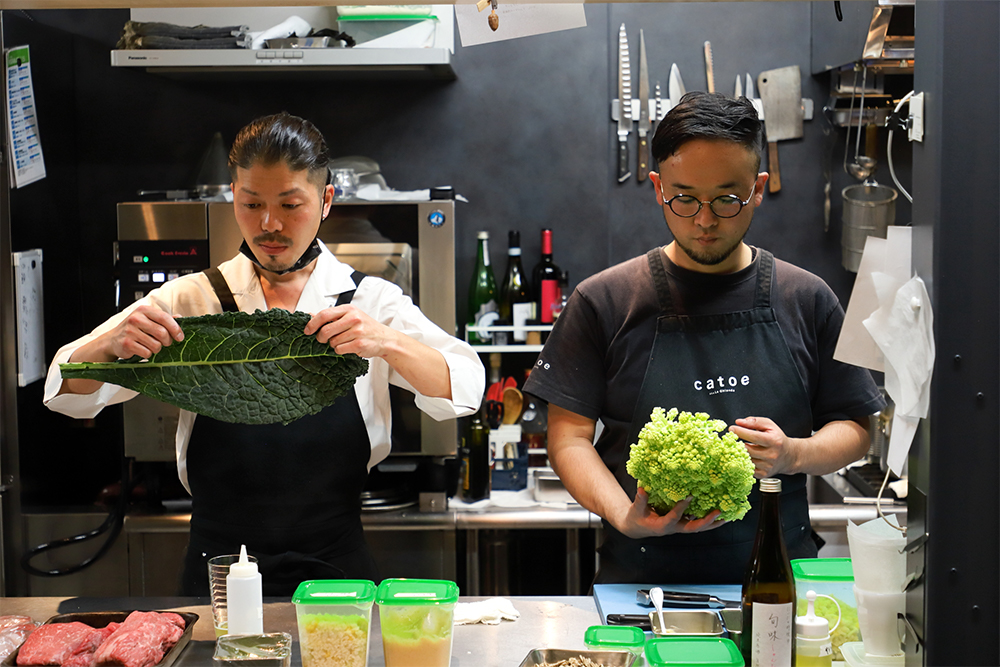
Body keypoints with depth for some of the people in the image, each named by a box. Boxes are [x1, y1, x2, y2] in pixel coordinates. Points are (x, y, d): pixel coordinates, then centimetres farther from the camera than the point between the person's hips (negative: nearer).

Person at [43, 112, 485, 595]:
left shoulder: (369, 302, 5)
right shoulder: (192, 300, 6)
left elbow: (463, 387, -9)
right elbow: (69, 393, 1)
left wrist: (386, 342, -28)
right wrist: (111, 344, -22)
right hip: (217, 572, 0)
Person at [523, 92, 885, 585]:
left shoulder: (807, 301, 9)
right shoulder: (604, 302, 4)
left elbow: (853, 430, 15)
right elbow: (568, 436, 3)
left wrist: (794, 455, -7)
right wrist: (624, 516, -14)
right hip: (642, 576, -2)